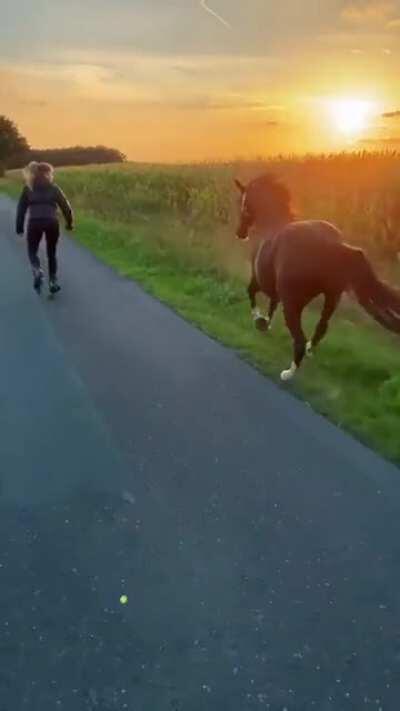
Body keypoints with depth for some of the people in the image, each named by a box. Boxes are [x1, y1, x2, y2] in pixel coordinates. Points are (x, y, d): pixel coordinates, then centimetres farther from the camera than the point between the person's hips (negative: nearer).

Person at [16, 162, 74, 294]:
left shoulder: (28, 188, 12)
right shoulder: (54, 188, 11)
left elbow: (21, 208, 8)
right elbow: (65, 206, 9)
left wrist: (19, 227, 10)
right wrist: (69, 223, 19)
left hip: (34, 223, 0)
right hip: (52, 223, 0)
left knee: (32, 251, 15)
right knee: (52, 253, 16)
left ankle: (37, 271, -14)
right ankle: (53, 281, 11)